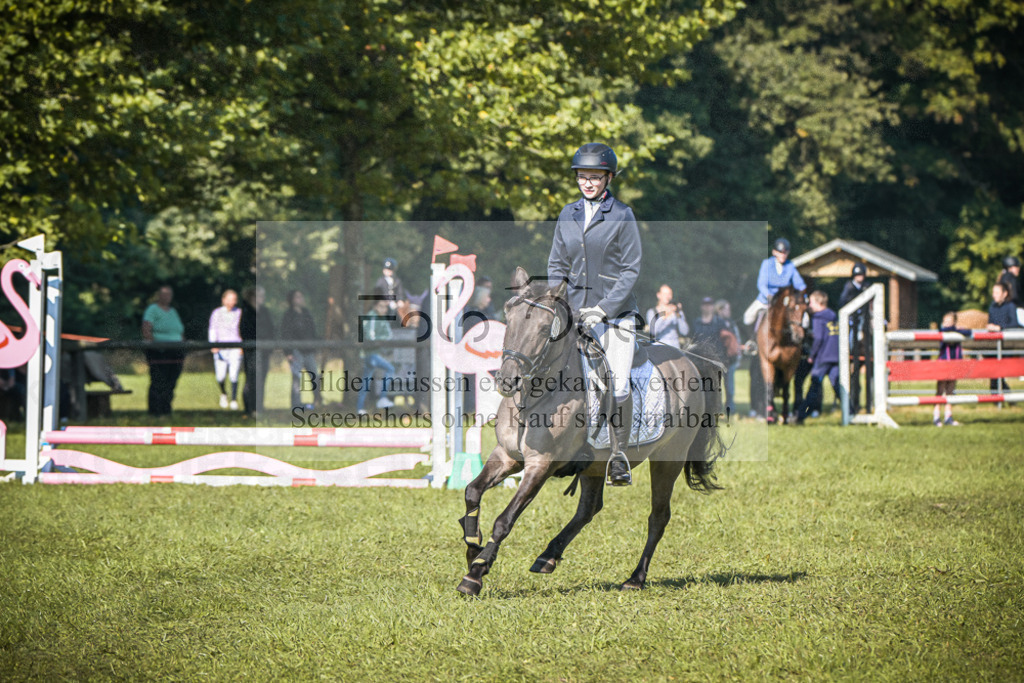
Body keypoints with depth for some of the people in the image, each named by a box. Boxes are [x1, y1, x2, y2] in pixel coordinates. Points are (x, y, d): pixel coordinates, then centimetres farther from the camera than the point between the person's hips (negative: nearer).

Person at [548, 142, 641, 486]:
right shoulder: (568, 215, 10)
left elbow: (631, 270, -5)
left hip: (616, 313, -3)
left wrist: (604, 309, -14)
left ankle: (618, 455, 1)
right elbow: (556, 266, 16)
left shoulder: (622, 216, -3)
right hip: (576, 312, 3)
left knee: (618, 388, -10)